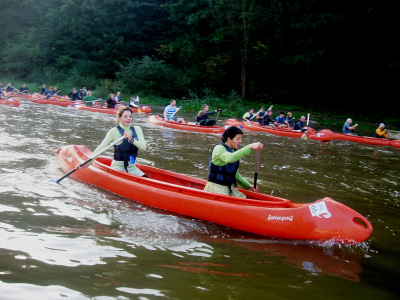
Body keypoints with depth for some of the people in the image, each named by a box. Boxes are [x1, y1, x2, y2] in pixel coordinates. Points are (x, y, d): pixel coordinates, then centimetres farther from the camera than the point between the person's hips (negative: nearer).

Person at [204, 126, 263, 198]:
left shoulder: (234, 151, 13)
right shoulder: (219, 149, -13)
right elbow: (229, 158, -37)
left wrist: (248, 185, 11)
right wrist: (250, 147, -43)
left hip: (230, 187, 8)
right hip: (216, 187, -8)